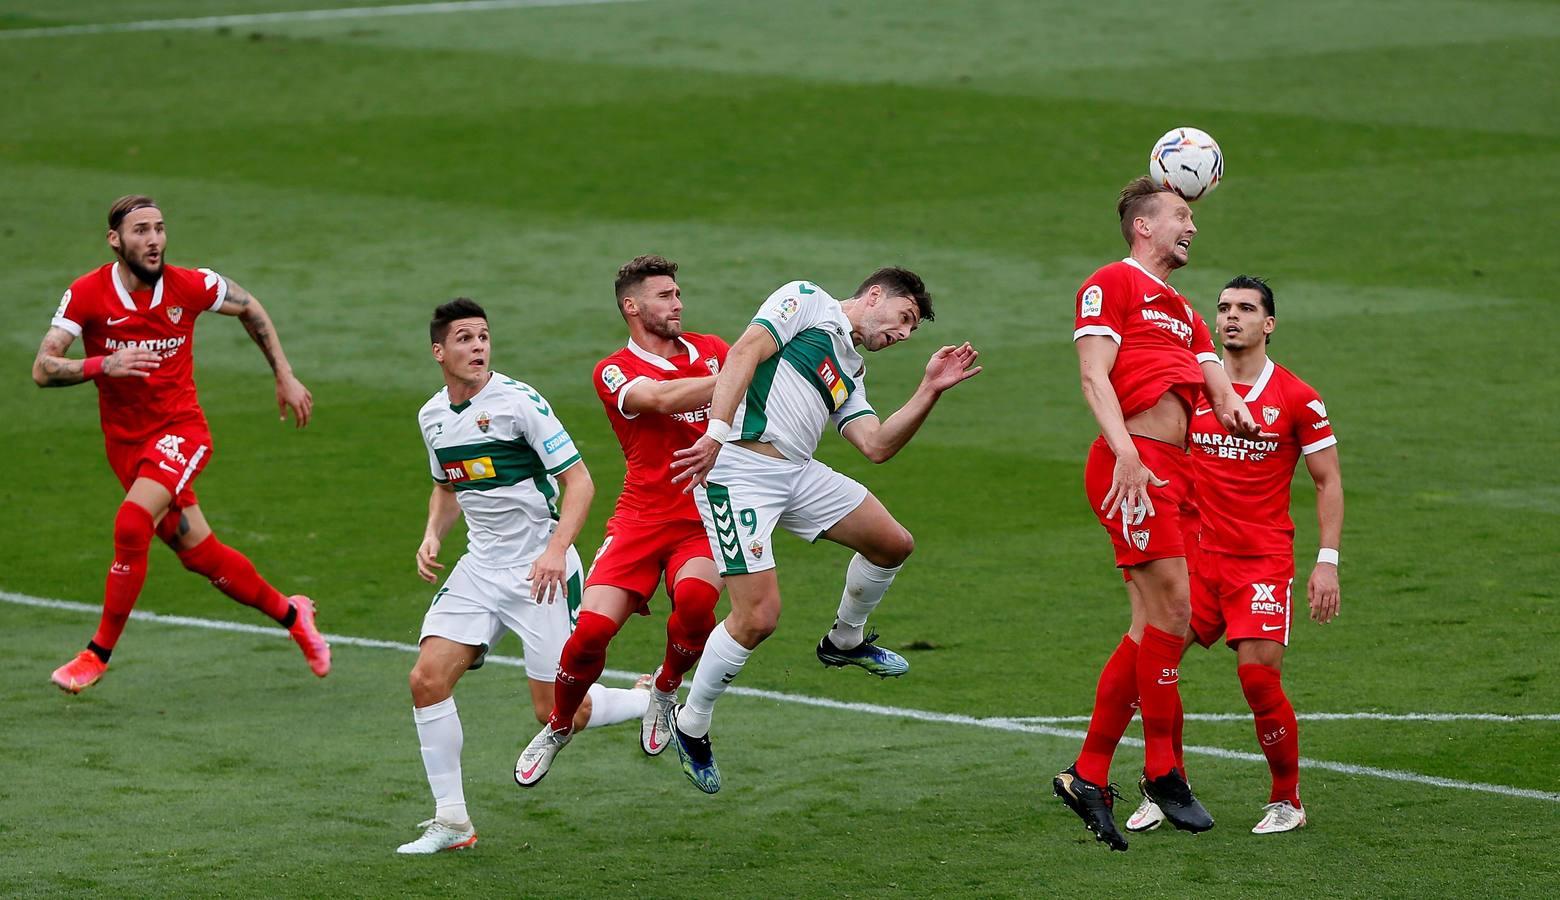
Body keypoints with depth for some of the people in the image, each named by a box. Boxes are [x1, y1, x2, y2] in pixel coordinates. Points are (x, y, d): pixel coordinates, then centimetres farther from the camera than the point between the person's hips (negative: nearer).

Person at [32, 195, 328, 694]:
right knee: (200, 554, 6)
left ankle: (98, 654, -13)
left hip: (180, 430, -2)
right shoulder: (86, 294, -11)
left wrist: (285, 377, 13)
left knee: (132, 524, -25)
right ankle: (290, 613, 31)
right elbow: (43, 369, -14)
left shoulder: (191, 286, -9)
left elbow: (250, 309, 12)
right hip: (126, 442, 2)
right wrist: (103, 364, -32)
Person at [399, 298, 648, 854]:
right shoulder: (433, 417, 6)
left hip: (541, 572, -6)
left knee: (557, 714, -6)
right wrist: (432, 537, 5)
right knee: (427, 679, -10)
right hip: (480, 568, 6)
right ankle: (451, 823, 0)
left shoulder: (518, 402, -15)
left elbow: (578, 480, -14)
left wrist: (556, 549, -27)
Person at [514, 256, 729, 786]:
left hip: (706, 518, 1)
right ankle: (558, 728, 15)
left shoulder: (712, 350, 13)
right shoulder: (614, 373, -1)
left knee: (695, 597, -31)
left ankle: (665, 691, 2)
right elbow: (663, 398, -20)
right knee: (593, 627, -16)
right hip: (642, 519, -1)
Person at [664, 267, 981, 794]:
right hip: (738, 468, -9)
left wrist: (930, 391, 2)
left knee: (892, 544, 11)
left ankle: (845, 641, 37)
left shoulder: (849, 374, 25)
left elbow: (877, 445, 11)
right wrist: (715, 432, -23)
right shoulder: (807, 301, 2)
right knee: (759, 616, -14)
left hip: (798, 473, 9)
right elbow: (744, 353, -12)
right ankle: (690, 727, 5)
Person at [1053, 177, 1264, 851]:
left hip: (1173, 470, 9)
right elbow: (1094, 376, -9)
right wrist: (1126, 453, -22)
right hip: (1132, 464, -9)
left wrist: (1235, 410, -5)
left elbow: (1218, 389, 21)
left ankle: (1088, 775, 9)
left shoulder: (1182, 311, 28)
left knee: (1151, 628, 5)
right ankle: (1163, 771, -5)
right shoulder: (1113, 284, 2)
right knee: (1173, 609, -14)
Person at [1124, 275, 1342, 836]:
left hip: (1264, 558, -3)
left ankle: (1287, 800, 7)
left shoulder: (1297, 399, -1)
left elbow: (1329, 482, 3)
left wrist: (1327, 562, -5)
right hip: (1197, 555, 3)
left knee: (1259, 674, -13)